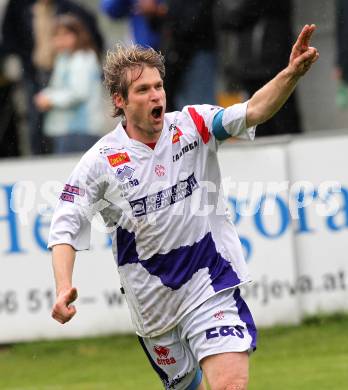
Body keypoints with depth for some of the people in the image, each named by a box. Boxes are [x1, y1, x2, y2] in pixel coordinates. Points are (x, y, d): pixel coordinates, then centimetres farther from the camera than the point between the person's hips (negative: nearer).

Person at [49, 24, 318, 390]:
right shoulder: (100, 160, -7)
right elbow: (65, 226, -4)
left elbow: (252, 111, -20)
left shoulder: (193, 126, -5)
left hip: (212, 285, -1)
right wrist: (63, 288, -21)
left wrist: (291, 74, -39)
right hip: (152, 302, 1)